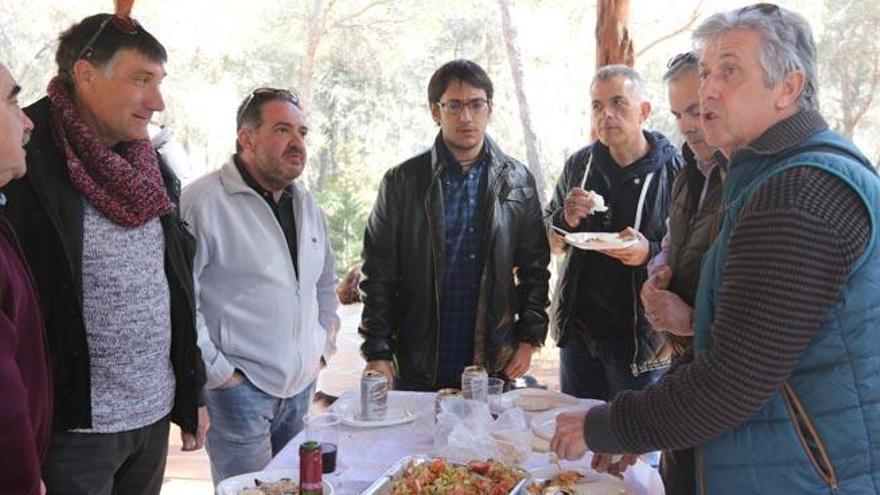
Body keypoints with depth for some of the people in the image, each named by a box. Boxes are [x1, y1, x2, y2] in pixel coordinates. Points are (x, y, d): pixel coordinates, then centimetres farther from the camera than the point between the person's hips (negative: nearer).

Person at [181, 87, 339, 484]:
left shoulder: (306, 204, 11)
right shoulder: (202, 201, -14)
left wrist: (322, 345, 13)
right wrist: (217, 372, -15)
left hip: (302, 385, 7)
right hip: (240, 387, -7)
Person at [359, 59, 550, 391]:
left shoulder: (517, 180, 4)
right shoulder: (402, 181, -2)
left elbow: (534, 267, 8)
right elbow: (378, 273, -2)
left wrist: (529, 339, 2)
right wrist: (377, 353, -7)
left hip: (495, 364, 1)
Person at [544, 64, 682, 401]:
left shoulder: (673, 171, -10)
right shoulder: (579, 165, 4)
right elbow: (552, 244, 13)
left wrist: (650, 253, -26)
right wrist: (566, 221, -8)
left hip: (639, 335, -4)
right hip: (578, 329, 5)